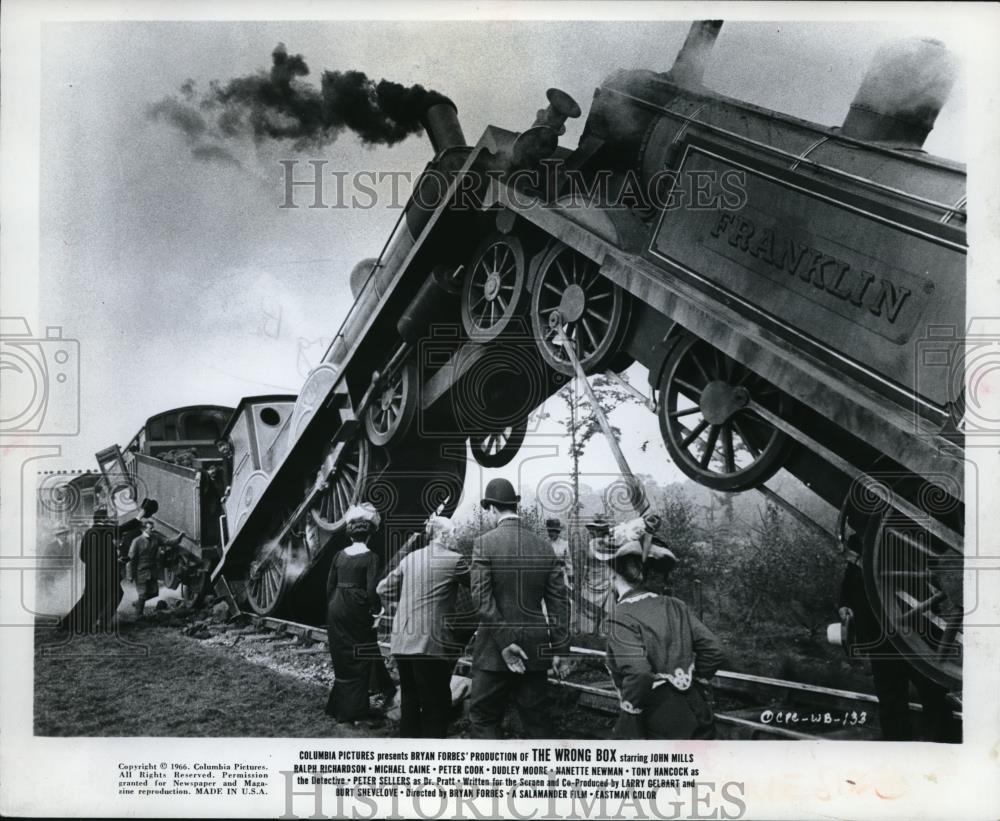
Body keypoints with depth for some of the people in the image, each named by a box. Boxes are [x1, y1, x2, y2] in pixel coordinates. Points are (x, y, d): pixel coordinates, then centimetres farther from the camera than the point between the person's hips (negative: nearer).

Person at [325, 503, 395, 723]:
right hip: (357, 612, -5)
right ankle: (355, 709, 8)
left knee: (342, 658, 16)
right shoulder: (371, 558, -11)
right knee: (360, 658, 6)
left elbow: (330, 586, 10)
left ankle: (339, 706, 24)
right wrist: (377, 610, 0)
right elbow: (372, 591, -17)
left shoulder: (339, 556, 5)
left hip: (336, 609, 5)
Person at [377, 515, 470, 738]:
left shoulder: (409, 558, 10)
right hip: (431, 644, -6)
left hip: (401, 643, 6)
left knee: (409, 702, 15)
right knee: (435, 706, 2)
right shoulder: (453, 560, -6)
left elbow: (383, 590, 15)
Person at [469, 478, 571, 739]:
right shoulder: (544, 547, 4)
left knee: (483, 720, 5)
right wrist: (559, 648, 7)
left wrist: (503, 642, -12)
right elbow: (559, 602, 4)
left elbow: (482, 598, -14)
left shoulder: (484, 543, -7)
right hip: (536, 650, 4)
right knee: (538, 720, 11)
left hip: (494, 650, -4)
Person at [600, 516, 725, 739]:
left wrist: (629, 708, -10)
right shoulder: (675, 606, 4)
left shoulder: (622, 618, -15)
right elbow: (713, 651, 4)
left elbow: (639, 676, -25)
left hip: (656, 729, -7)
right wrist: (692, 683, 14)